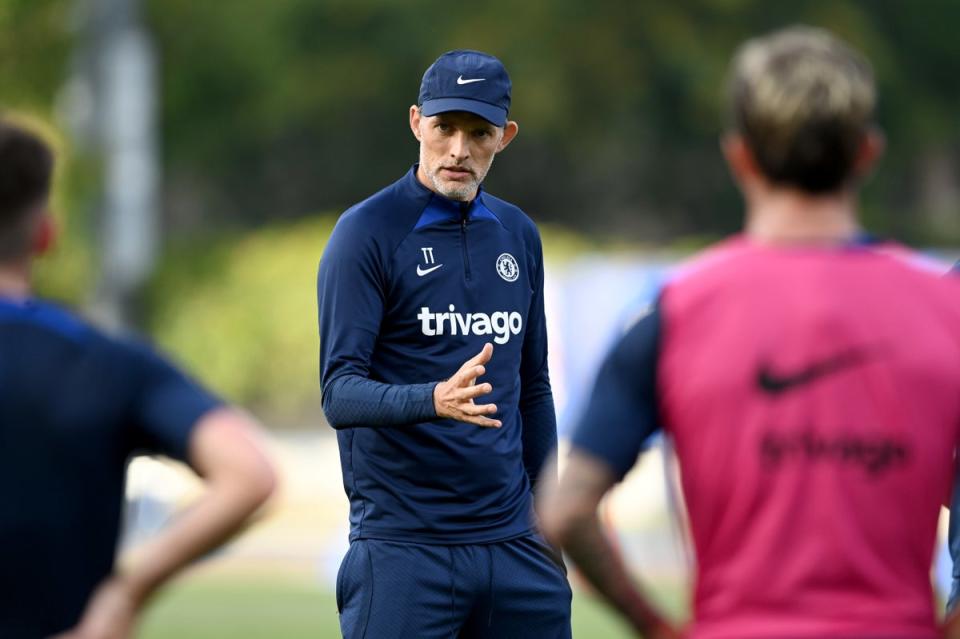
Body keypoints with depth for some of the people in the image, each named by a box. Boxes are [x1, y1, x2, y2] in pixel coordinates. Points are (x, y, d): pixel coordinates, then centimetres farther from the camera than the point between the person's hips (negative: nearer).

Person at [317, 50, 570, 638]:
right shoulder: (367, 232, -5)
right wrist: (435, 400, -31)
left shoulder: (518, 235, 13)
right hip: (403, 543, -5)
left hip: (512, 542, 5)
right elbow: (340, 394, -13)